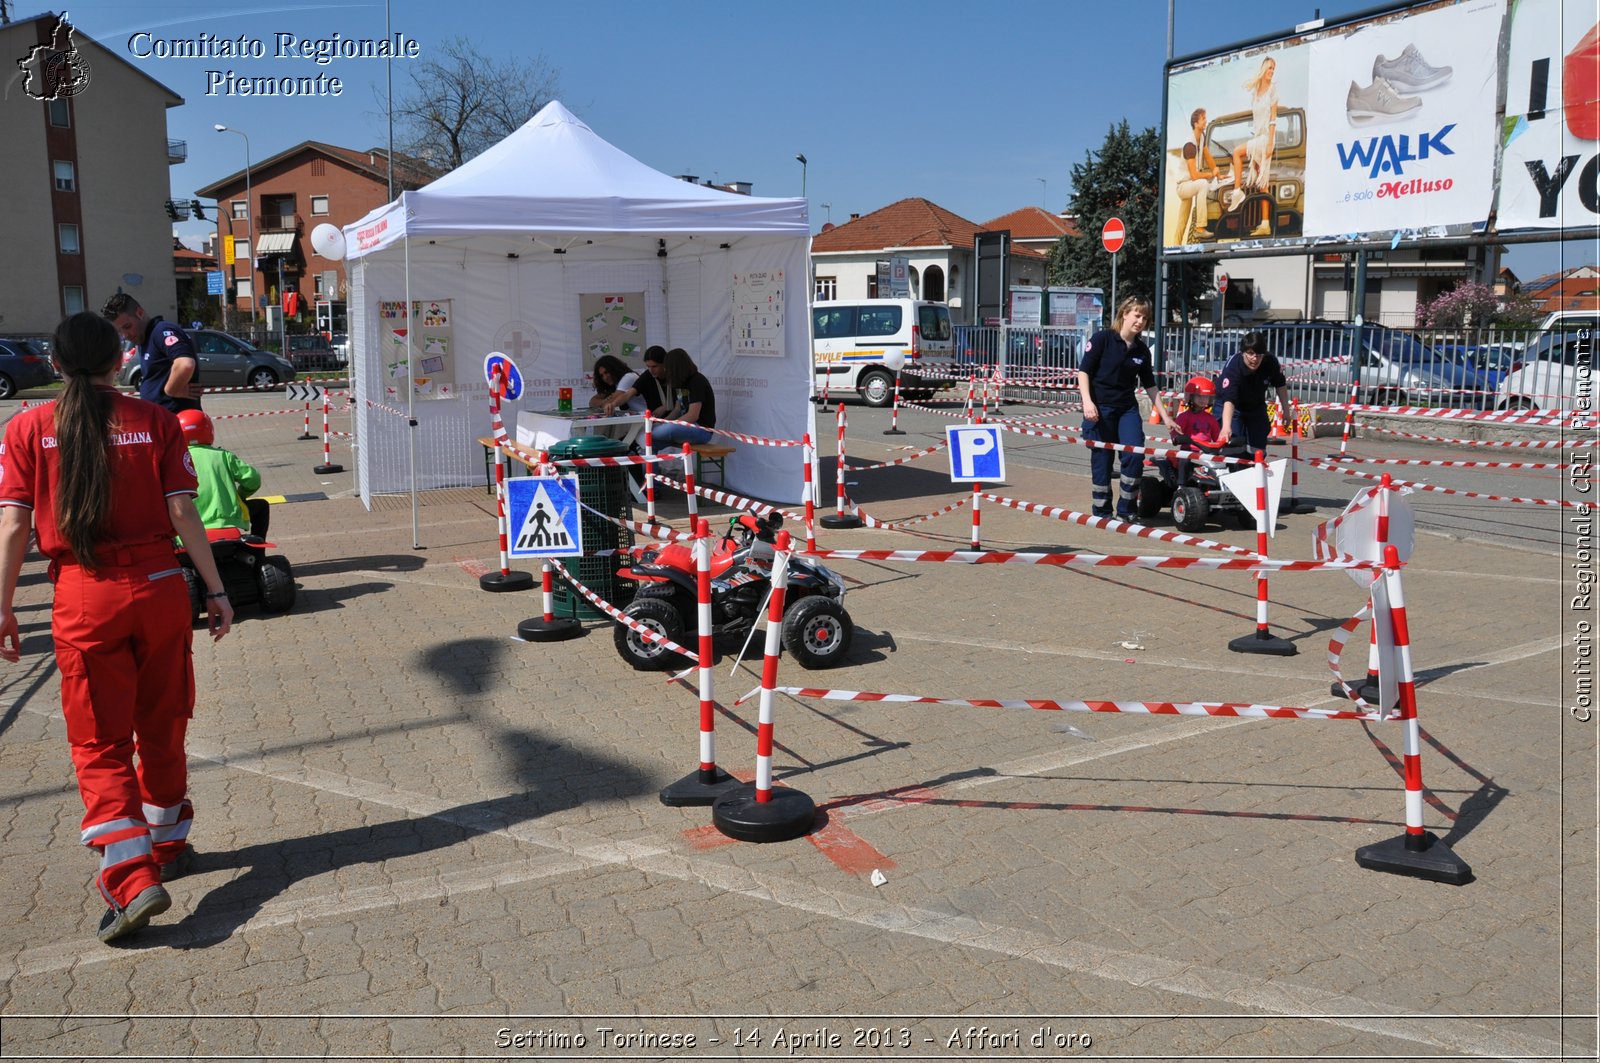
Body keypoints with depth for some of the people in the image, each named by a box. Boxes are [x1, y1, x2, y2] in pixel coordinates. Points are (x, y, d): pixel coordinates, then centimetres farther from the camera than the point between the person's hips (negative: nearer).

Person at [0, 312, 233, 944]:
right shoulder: (154, 421, 0)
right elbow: (182, 514, -3)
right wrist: (215, 590, 1)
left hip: (82, 599, -1)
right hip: (157, 586, 1)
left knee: (100, 744, 5)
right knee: (162, 726, 18)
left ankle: (133, 877, -6)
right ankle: (166, 845, 34)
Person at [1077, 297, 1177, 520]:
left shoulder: (1142, 351, 8)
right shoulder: (1102, 339, -6)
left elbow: (1149, 386, 14)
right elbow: (1083, 371, -9)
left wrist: (1165, 417, 13)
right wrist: (1087, 401, -21)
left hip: (1127, 409, 4)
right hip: (1099, 409, -4)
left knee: (1135, 455, -10)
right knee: (1102, 460, 1)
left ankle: (1126, 510, 3)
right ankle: (1102, 512, 15)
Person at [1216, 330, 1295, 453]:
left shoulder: (1270, 361, -22)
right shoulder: (1232, 367, -36)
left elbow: (1280, 385, -1)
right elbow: (1229, 400, -48)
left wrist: (1286, 411, 4)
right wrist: (1226, 426, -63)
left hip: (1257, 407, 5)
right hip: (1233, 408, -5)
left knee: (1258, 451, 7)